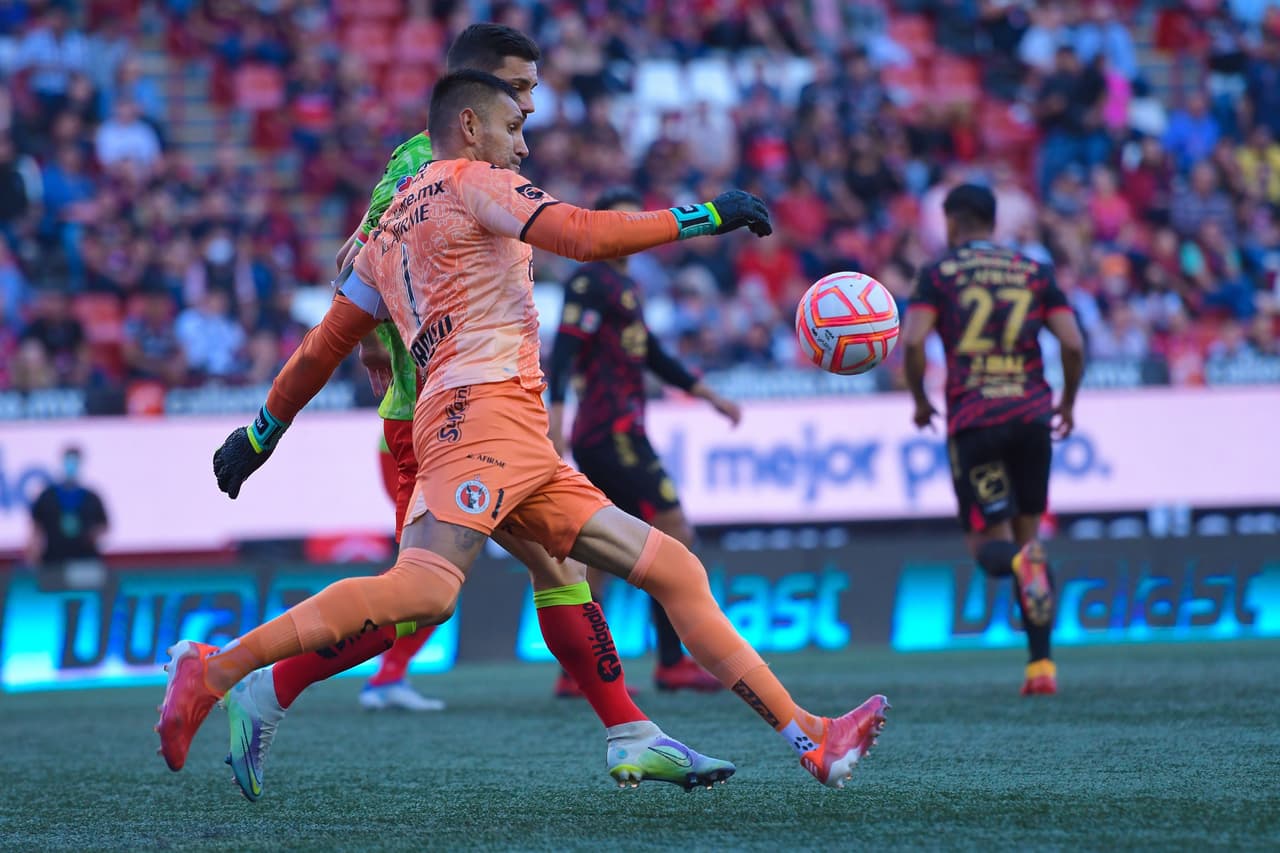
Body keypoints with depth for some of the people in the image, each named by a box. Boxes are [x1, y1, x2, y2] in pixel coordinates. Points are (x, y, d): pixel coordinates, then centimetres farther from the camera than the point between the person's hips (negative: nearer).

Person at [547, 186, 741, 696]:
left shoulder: (625, 286, 21)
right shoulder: (590, 282, -9)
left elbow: (652, 356, 30)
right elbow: (565, 347, -20)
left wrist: (709, 396, 32)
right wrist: (555, 412, -31)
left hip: (622, 434, 10)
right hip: (613, 434, -10)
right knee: (674, 536, -10)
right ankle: (673, 664, -9)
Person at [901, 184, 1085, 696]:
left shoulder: (938, 274, 3)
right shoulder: (1034, 273, 10)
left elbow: (913, 341, -10)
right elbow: (1073, 344, 2)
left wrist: (920, 400, 5)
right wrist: (1068, 402, 17)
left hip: (972, 421, -2)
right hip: (1032, 414, 2)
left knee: (989, 545, 5)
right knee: (1028, 534, 14)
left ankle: (1020, 560, -34)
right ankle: (1041, 666, 7)